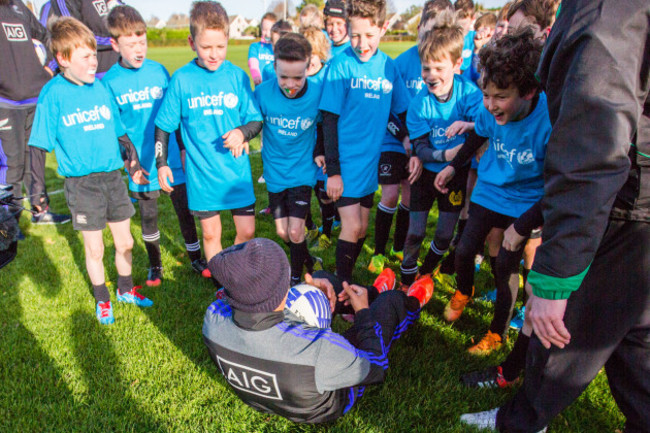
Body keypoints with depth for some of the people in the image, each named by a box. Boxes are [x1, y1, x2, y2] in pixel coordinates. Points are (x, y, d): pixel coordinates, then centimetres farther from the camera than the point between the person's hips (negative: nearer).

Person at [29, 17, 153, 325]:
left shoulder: (100, 88, 4)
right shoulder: (53, 94, -8)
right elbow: (39, 146, -6)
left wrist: (133, 163, 9)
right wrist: (37, 189, -10)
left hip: (113, 177, 4)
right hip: (81, 184, -4)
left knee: (125, 242, 13)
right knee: (94, 248, 9)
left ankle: (126, 289, 37)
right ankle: (102, 299, 31)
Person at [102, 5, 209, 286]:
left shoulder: (159, 71, 0)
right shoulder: (109, 81, -4)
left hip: (171, 160, 1)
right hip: (140, 165, 0)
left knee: (185, 210, 8)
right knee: (148, 217, 12)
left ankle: (196, 258, 27)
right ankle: (155, 265, 31)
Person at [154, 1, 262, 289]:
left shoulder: (237, 76, -2)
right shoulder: (181, 79, -4)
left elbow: (256, 120, 3)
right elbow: (164, 126, 4)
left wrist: (242, 132, -18)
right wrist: (161, 164, 3)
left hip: (237, 170, 1)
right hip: (201, 172, 0)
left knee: (247, 231, 4)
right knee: (210, 233, 11)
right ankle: (221, 287, 32)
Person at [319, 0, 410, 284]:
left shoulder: (389, 66, 2)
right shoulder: (341, 64, -11)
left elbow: (403, 113, 12)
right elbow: (329, 119, -11)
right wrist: (332, 170, -12)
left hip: (371, 161, 5)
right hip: (345, 162, -5)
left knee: (361, 229, 12)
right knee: (352, 227, -8)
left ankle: (346, 279, 31)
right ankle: (341, 284, 12)